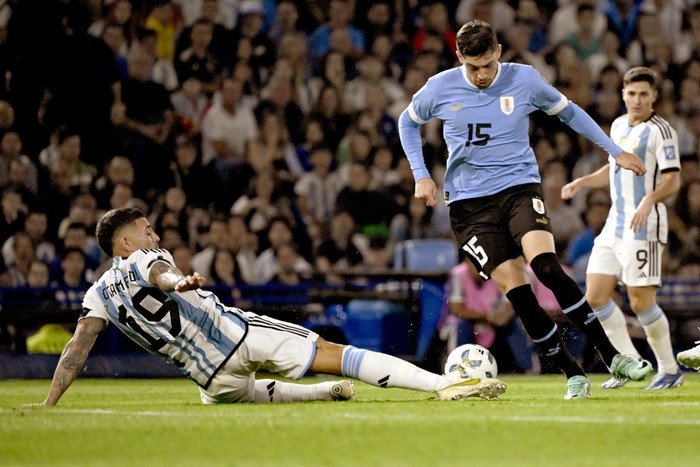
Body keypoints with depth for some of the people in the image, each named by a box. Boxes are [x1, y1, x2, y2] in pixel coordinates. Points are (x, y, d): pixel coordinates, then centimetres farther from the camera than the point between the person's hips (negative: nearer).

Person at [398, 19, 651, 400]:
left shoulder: (524, 79, -3)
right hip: (469, 202, 1)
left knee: (545, 264, -26)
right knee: (514, 288, -12)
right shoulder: (439, 89, -3)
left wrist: (616, 151, 15)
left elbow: (568, 112, 14)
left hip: (519, 186, -1)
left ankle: (612, 356, -20)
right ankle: (573, 374, -1)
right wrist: (421, 175, 6)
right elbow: (408, 123, 17)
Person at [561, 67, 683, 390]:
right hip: (614, 223, 8)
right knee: (595, 296, 2)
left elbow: (672, 180, -16)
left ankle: (669, 370, 6)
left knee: (641, 302, -9)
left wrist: (648, 201, -32)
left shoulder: (660, 131, -8)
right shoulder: (618, 126, 16)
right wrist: (581, 183, 21)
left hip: (644, 227, -8)